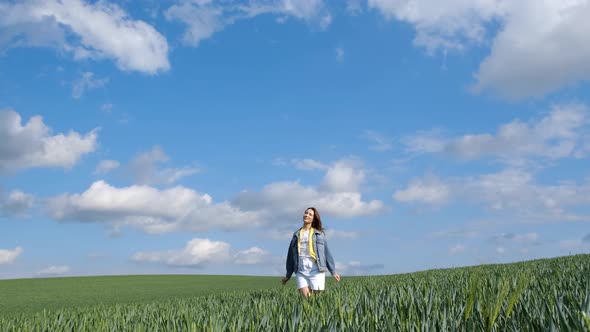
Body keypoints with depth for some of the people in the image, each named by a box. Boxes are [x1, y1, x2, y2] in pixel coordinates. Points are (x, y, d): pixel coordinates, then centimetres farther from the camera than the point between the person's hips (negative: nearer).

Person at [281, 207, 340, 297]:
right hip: (301, 271, 2)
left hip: (316, 270, -2)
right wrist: (288, 275, 22)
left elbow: (327, 253, 8)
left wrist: (333, 272, 3)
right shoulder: (296, 235, 17)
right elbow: (291, 255, 20)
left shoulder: (319, 234, 10)